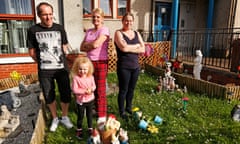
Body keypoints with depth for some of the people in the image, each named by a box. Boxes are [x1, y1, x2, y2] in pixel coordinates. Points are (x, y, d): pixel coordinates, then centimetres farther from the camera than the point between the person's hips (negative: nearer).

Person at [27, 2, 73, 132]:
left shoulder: (59, 29, 2)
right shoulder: (33, 30, -3)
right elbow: (32, 52, 4)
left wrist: (58, 60, 8)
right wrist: (43, 62, 7)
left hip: (61, 68, 1)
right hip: (44, 71, 0)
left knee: (66, 94, 6)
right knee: (49, 96, 12)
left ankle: (64, 117, 30)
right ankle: (55, 118, 35)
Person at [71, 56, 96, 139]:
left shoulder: (90, 77, -7)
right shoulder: (76, 78, -17)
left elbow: (94, 86, 0)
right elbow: (74, 90, -19)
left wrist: (91, 89, -23)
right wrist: (84, 91, -26)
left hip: (90, 100, 3)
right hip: (81, 101, -3)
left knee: (89, 115, 18)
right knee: (80, 116, 12)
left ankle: (90, 128, 37)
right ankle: (79, 130, 33)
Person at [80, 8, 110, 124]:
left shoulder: (104, 30, -7)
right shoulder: (88, 31, 14)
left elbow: (96, 44, -19)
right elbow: (82, 48, 8)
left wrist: (87, 44, 0)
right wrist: (91, 45, -8)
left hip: (100, 62, -6)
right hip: (90, 62, 7)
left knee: (100, 90, -1)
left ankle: (102, 115, 11)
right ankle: (96, 109, 31)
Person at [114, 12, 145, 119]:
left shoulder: (137, 33, 11)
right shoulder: (118, 33, -4)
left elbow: (143, 49, -1)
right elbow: (123, 47, -22)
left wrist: (129, 48, -12)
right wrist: (137, 46, -7)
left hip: (135, 66, 5)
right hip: (124, 67, -5)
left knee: (131, 89, 15)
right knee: (123, 90, 5)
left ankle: (129, 108, 35)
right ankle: (122, 111, 22)